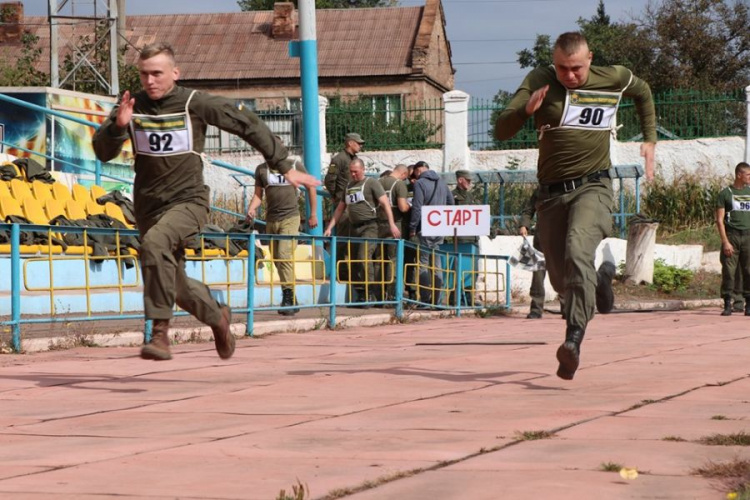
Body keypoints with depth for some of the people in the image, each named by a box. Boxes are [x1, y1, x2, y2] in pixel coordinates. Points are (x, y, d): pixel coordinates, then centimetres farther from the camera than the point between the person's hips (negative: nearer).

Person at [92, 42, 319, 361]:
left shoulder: (195, 104, -8)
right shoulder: (132, 107, -1)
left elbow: (249, 125, 0)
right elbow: (103, 152, -5)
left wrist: (284, 167, 1)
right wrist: (118, 125, -26)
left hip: (188, 201, -4)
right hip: (148, 207, 4)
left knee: (155, 242, -34)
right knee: (176, 288, 11)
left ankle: (160, 332, -32)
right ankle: (217, 317, 42)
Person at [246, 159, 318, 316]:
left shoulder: (295, 166, 1)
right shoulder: (261, 169, 8)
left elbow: (311, 187, 9)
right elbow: (258, 194, 11)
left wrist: (313, 214, 9)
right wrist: (251, 209, -10)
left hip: (290, 218, -5)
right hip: (271, 219, 5)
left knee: (285, 256, -20)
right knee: (277, 260, 6)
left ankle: (289, 299, -20)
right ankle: (292, 301, 15)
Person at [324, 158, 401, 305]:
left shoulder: (371, 183, -1)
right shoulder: (349, 186, 20)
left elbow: (385, 203, -9)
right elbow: (340, 209, 25)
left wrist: (392, 224, -19)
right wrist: (330, 227, 17)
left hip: (369, 227, -7)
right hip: (355, 228, 7)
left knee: (364, 257, -21)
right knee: (355, 262, 6)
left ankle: (368, 294, -19)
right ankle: (360, 295, 10)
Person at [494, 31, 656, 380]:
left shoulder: (614, 79, 0)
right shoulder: (539, 81, -4)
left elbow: (642, 92, 25)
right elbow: (501, 131, -11)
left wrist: (650, 140, 18)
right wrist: (527, 109, -30)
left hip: (592, 188, -2)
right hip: (551, 194, 2)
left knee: (577, 251, -30)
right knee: (562, 281, 8)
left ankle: (574, 339, -35)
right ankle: (600, 278, 43)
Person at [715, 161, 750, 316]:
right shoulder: (726, 193, 2)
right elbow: (719, 220, -2)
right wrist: (725, 242, -12)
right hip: (731, 235, -3)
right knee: (729, 271, -6)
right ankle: (727, 304, -1)